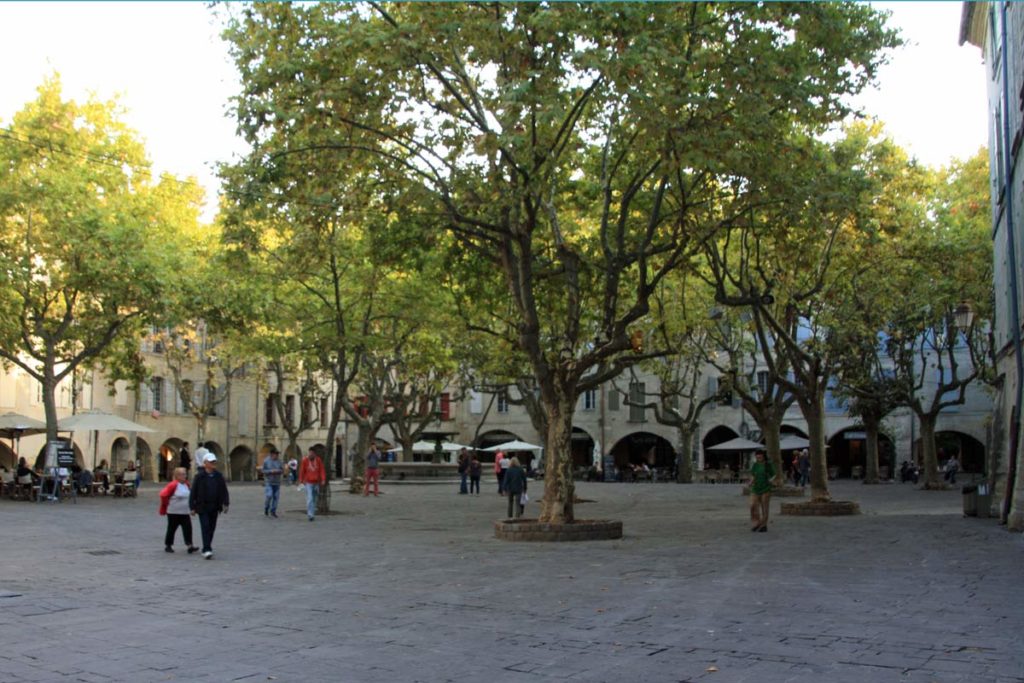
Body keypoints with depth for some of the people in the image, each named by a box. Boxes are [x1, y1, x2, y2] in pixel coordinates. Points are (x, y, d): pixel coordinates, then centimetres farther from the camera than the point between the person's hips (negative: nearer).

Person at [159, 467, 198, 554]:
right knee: (171, 529, 6)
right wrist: (167, 504, -6)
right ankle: (167, 546, 20)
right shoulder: (173, 485, -15)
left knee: (188, 528, -5)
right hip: (173, 512, -6)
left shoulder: (187, 484, 7)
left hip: (185, 512, 6)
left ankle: (189, 546, -8)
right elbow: (163, 495, -16)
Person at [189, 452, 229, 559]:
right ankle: (207, 550, -15)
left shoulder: (218, 476, 4)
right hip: (202, 506, -4)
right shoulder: (199, 476, -6)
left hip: (214, 507, 4)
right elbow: (193, 492, -4)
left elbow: (224, 490, 7)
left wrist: (225, 503, -2)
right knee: (205, 527, -12)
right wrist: (192, 507, -5)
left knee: (211, 528, 10)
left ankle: (206, 548, 24)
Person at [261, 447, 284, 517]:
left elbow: (282, 470, 3)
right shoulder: (266, 461, -4)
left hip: (277, 482, 3)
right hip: (268, 482, -3)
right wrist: (271, 471, -20)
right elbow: (263, 470, -6)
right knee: (269, 496, -12)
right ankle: (266, 509, 13)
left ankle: (273, 511, 9)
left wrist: (277, 471, -17)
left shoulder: (279, 461, 4)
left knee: (276, 497, -1)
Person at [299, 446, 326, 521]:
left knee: (314, 499, 11)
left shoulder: (318, 460, 0)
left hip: (316, 482, 3)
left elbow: (322, 470, -3)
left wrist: (323, 479, -12)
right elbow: (302, 471, 1)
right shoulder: (305, 460, -5)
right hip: (308, 483, -3)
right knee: (310, 499, -13)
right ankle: (310, 515, -16)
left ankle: (312, 513, 22)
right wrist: (301, 480, 2)